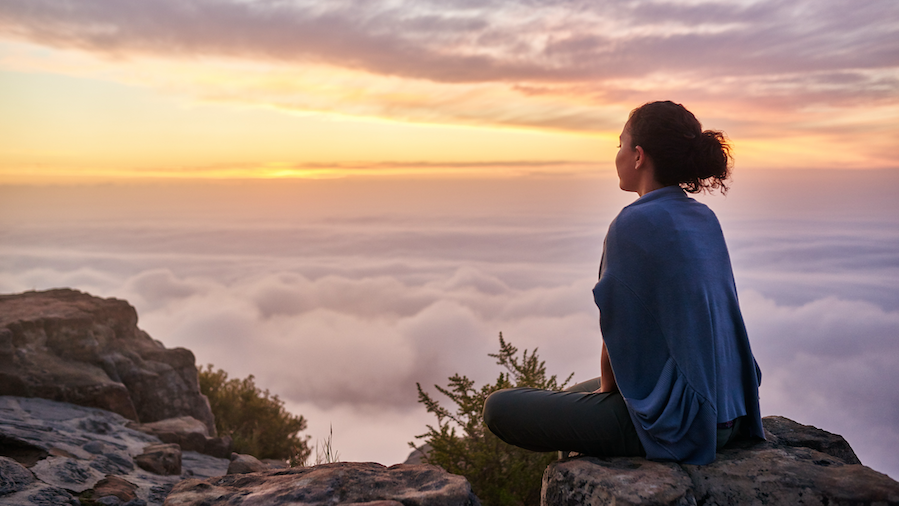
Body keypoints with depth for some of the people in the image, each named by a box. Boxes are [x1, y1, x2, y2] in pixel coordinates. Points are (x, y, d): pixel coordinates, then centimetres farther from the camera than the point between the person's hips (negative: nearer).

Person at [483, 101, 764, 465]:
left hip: (670, 419, -9)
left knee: (499, 408, 0)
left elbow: (620, 336, -15)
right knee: (575, 394, 30)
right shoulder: (705, 219, 6)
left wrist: (607, 389, 5)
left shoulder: (633, 224, -20)